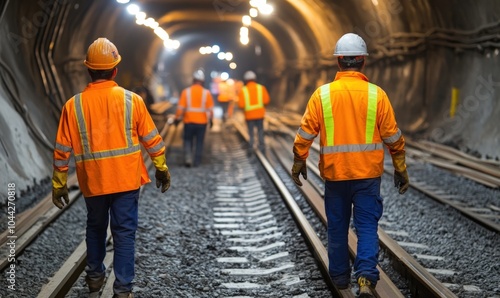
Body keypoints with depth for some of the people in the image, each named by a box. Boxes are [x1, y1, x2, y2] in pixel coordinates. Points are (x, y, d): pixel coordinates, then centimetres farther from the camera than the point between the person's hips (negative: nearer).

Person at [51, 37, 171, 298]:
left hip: (93, 181, 2)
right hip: (126, 179, -1)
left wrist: (59, 184, 8)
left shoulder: (74, 105, -6)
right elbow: (152, 139, -2)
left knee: (95, 226, 23)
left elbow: (63, 150, -2)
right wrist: (161, 168, 12)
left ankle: (95, 275, 36)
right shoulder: (132, 100, -7)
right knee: (124, 232, 5)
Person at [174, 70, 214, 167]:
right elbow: (210, 109, -2)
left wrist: (177, 118, 4)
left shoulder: (186, 92, -6)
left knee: (188, 140, 14)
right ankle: (197, 162, 11)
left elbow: (180, 107, -6)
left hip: (189, 121, 0)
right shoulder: (206, 93, -5)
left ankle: (188, 158, -3)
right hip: (202, 122, 0)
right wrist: (211, 120, 10)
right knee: (199, 142, 9)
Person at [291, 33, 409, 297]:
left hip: (334, 173, 1)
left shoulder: (322, 94, -5)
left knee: (337, 226, 14)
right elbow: (393, 137, -2)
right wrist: (400, 169, 9)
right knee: (367, 226, 5)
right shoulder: (377, 95, -6)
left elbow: (305, 134, -2)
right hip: (368, 174, -1)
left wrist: (298, 163, 12)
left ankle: (339, 277, 26)